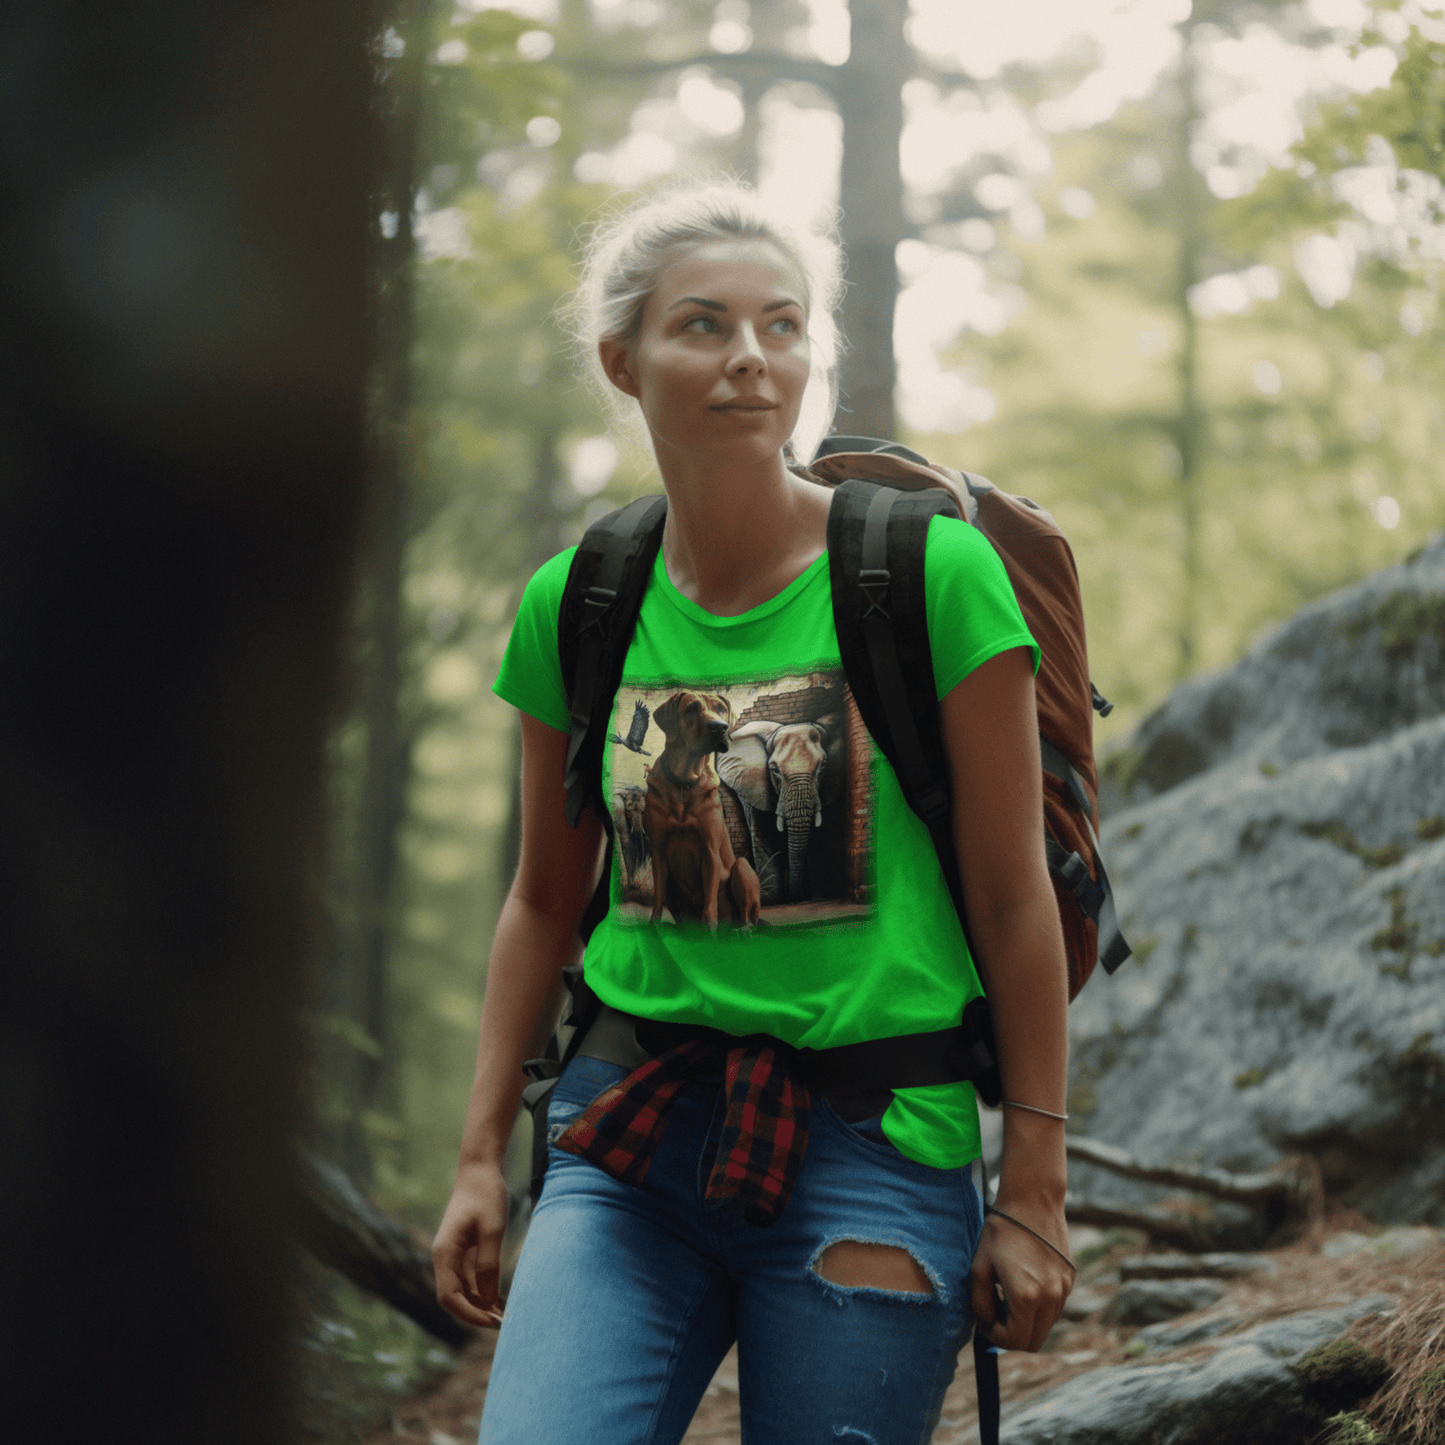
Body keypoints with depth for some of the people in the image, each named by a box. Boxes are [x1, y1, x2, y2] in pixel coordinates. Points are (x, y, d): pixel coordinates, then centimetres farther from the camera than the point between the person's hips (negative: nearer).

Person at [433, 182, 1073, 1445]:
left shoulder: (933, 572, -5)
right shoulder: (573, 605, 5)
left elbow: (1013, 899, -3)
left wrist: (1034, 1195, -4)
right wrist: (481, 1154, 13)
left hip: (870, 1151, -2)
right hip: (627, 1148, 2)